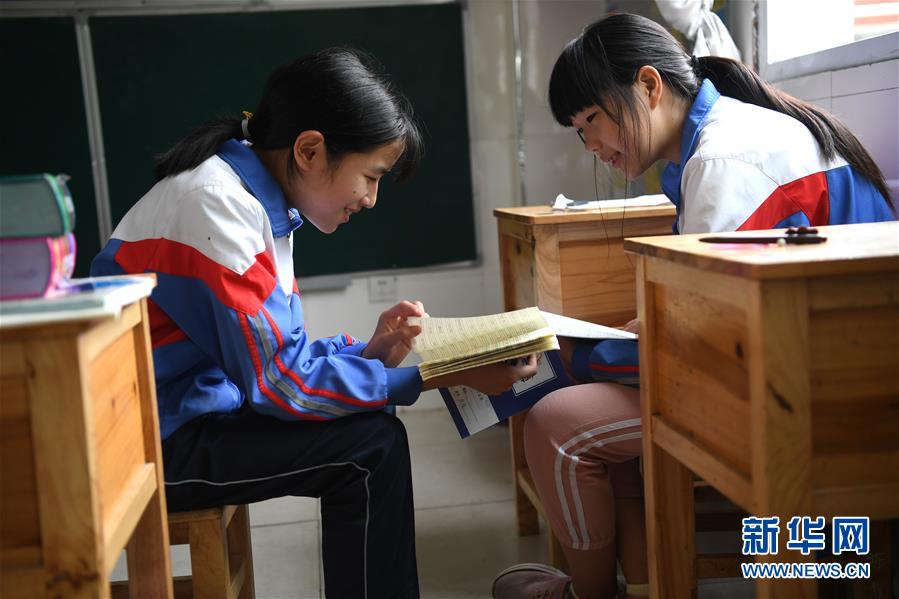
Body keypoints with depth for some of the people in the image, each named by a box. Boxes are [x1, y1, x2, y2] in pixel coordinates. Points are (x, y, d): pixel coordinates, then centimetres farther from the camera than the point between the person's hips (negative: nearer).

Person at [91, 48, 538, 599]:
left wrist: (370, 352, -7)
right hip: (146, 443, -9)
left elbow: (275, 355, 8)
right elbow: (281, 381, -24)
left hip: (184, 411, 9)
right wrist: (439, 375, -22)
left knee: (368, 422, 8)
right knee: (372, 447, -16)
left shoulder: (258, 198, 4)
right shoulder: (218, 206, -23)